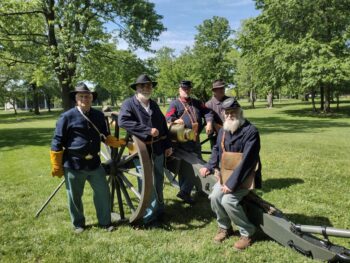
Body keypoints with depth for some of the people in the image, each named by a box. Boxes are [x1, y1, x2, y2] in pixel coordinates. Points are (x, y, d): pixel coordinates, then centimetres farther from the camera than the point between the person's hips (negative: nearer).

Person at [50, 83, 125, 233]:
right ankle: (78, 224, 31)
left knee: (103, 192, 8)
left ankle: (105, 222, 26)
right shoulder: (67, 117, -9)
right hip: (73, 164, -3)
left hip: (94, 162, 4)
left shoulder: (98, 115, 4)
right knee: (75, 197, 11)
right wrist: (57, 166, -7)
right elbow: (57, 143, -7)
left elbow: (105, 136, 18)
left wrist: (117, 142, -1)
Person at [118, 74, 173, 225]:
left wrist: (167, 145, 11)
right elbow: (122, 121, -27)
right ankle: (149, 217, 13)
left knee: (158, 182, 17)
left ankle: (159, 210, 35)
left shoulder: (154, 104, 14)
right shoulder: (129, 103, -8)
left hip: (157, 150, 7)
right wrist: (148, 130, -25)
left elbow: (163, 125, 17)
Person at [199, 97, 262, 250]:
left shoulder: (251, 131, -17)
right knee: (215, 196, -15)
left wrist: (232, 183, -26)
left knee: (228, 200, -24)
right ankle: (224, 227, 12)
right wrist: (209, 166, -1)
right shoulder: (223, 130, 5)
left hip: (245, 177, -6)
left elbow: (246, 161, -23)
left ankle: (247, 233, 0)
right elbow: (217, 150, 17)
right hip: (227, 174, 6)